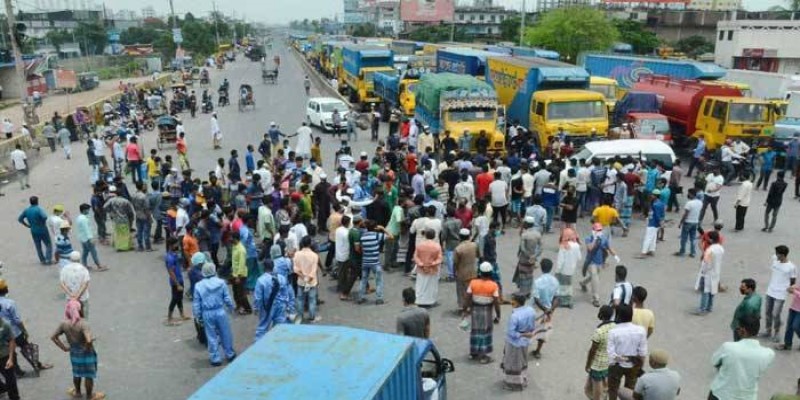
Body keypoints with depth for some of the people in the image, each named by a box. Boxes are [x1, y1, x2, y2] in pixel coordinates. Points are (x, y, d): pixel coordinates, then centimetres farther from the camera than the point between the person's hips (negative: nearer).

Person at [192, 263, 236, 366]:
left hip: (207, 314, 0)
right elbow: (227, 299, -2)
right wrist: (231, 308, 15)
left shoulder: (198, 285, -7)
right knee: (225, 334, 15)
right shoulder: (221, 283, -8)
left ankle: (215, 359, 17)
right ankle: (230, 354, 29)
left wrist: (198, 315, 9)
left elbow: (196, 303, -3)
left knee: (212, 336, 10)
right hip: (220, 311, 0)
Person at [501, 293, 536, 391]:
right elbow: (533, 327, 0)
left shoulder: (515, 316, -33)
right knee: (522, 362, 26)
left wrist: (521, 335, -17)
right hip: (525, 342, 7)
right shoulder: (531, 310, -11)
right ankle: (523, 381, 42)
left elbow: (510, 332, -27)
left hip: (514, 343, -7)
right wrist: (527, 334, 9)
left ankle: (513, 383, 31)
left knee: (513, 364, 14)